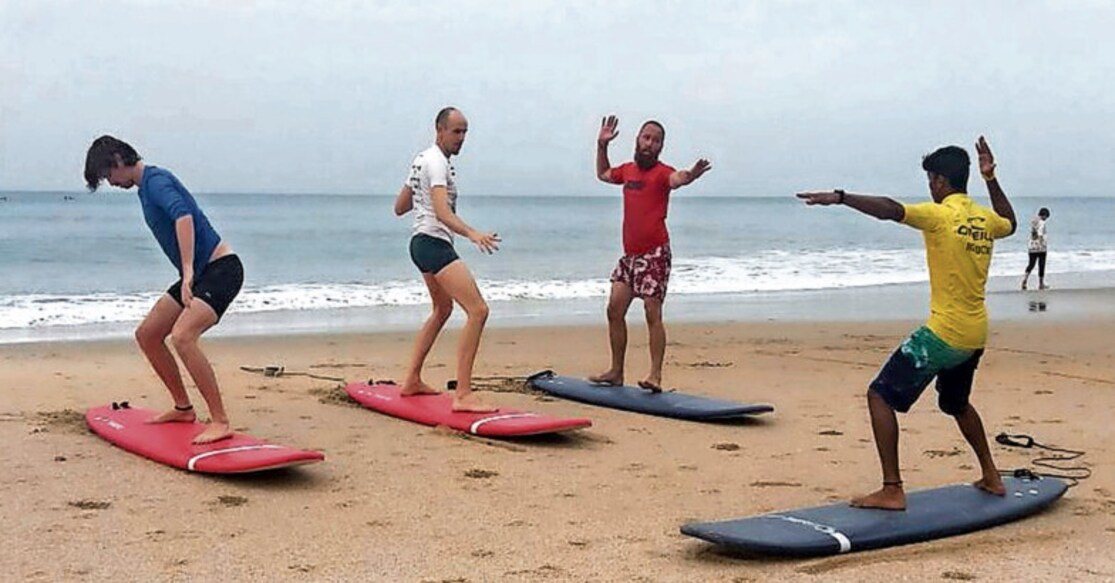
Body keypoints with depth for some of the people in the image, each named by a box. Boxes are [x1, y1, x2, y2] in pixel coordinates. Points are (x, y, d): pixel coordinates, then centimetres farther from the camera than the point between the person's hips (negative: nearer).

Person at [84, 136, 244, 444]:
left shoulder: (155, 180, -14)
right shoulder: (147, 185, 17)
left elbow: (183, 216, -32)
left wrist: (188, 272, -39)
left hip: (221, 269, -11)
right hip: (197, 274, 11)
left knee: (182, 337, -28)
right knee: (147, 334, 13)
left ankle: (221, 422, -24)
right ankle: (183, 408, 23)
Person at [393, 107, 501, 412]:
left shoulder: (422, 159, 17)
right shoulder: (437, 162, -14)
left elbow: (399, 208, 23)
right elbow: (442, 211, -30)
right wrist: (472, 234, -44)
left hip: (421, 243, 11)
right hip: (435, 244, -11)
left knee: (443, 310, 29)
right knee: (478, 310, -20)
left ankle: (412, 381, 34)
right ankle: (463, 395, -26)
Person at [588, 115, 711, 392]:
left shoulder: (661, 172, -8)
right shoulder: (628, 170, 13)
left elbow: (675, 179, -33)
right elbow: (603, 174, 35)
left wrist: (690, 176, -55)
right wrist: (602, 146, 27)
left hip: (654, 254, -7)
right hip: (629, 254, 8)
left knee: (652, 314, -10)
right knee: (615, 309, 8)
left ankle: (655, 375, -8)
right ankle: (616, 371, 18)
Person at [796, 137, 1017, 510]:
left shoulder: (940, 215, -12)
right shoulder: (985, 219, 10)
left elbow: (890, 210, -29)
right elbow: (1009, 223, 35)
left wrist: (840, 197, -34)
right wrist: (991, 181, 32)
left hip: (944, 334, -8)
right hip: (975, 336, 8)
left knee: (880, 397, -4)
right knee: (956, 404, 31)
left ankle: (892, 490, -11)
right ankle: (991, 477, 40)